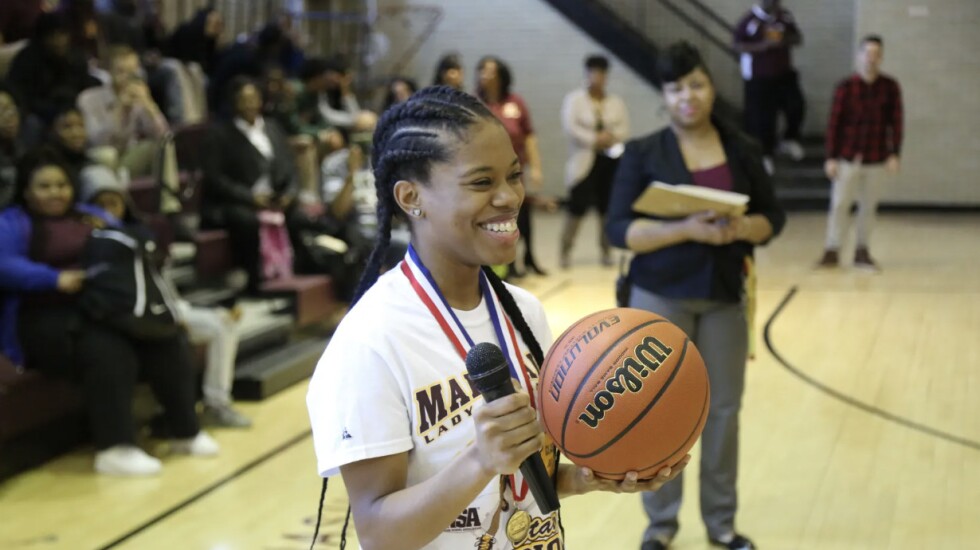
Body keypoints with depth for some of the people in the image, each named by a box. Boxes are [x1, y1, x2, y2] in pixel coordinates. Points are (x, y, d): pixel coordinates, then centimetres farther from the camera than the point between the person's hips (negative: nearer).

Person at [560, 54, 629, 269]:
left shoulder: (616, 102, 10)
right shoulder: (574, 100, 1)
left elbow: (624, 130, 3)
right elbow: (570, 127, -10)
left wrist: (609, 137, -16)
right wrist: (595, 140, -14)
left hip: (611, 161, 3)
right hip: (584, 161, -3)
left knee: (608, 208, 2)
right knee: (577, 208, -7)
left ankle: (606, 250, 14)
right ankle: (566, 251, 2)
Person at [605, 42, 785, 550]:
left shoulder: (742, 150, 4)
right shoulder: (643, 154, -5)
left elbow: (773, 217, 7)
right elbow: (619, 229, -10)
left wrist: (741, 229, -16)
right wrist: (686, 229, -23)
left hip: (724, 298, 3)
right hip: (661, 298, -3)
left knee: (724, 407, 7)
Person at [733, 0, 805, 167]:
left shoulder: (785, 16, 1)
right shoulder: (750, 20, -16)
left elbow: (798, 38, 9)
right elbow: (738, 45, -14)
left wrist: (786, 41, -14)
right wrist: (762, 46, -27)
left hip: (784, 73, 5)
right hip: (759, 77, -5)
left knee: (796, 106, 1)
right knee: (761, 116, -2)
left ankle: (790, 140, 26)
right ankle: (763, 154, 14)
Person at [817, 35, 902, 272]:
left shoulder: (890, 87, -1)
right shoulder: (845, 87, -6)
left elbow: (896, 122, 3)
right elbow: (834, 123, -3)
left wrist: (894, 154, -2)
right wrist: (831, 157, -5)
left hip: (877, 159, 2)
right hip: (848, 157, -1)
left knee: (869, 206, 9)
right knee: (840, 204, 1)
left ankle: (862, 252, 18)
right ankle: (832, 251, 9)